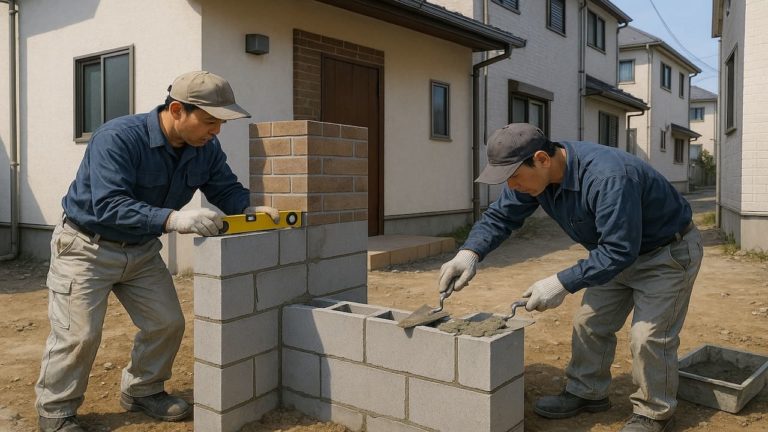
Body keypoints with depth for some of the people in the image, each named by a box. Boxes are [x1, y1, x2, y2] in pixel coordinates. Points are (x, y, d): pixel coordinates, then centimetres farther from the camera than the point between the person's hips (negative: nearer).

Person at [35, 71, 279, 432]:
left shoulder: (207, 149, -10)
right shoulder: (117, 138, -30)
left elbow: (226, 189, -2)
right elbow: (108, 205, -38)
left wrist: (252, 208, -24)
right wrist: (172, 219, -50)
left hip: (142, 250, 6)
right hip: (86, 246, -6)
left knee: (166, 323, 5)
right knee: (78, 333, -6)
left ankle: (142, 391, 29)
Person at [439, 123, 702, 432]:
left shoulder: (608, 178, -40)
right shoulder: (533, 174, -15)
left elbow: (620, 250, -37)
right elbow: (500, 216, -8)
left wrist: (563, 284, -36)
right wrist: (470, 253, -25)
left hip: (669, 252, -7)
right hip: (617, 250, 8)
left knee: (648, 336, -10)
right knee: (590, 324, 9)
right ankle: (587, 392, 27)